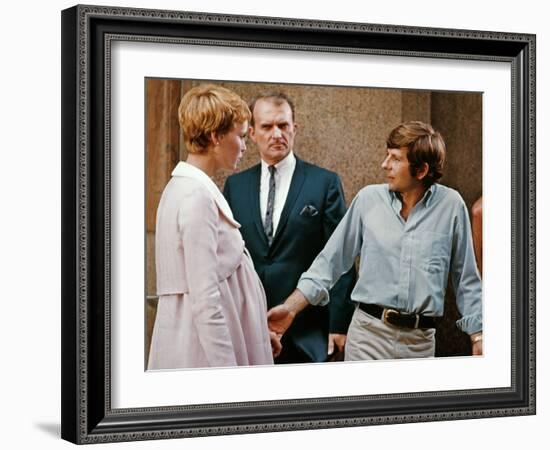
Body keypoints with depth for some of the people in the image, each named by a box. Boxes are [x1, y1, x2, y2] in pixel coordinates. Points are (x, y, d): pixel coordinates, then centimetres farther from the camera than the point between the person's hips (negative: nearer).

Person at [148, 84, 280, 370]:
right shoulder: (197, 196, -17)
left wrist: (256, 332, 22)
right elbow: (206, 299, -21)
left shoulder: (186, 188, 13)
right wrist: (227, 370, -21)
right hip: (205, 351, -10)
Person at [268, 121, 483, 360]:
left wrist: (478, 338, 4)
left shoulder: (450, 205, 0)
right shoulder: (368, 199, 1)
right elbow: (331, 260, 5)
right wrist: (291, 307, -2)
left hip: (421, 340, 0)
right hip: (369, 333, 0)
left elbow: (466, 279, 6)